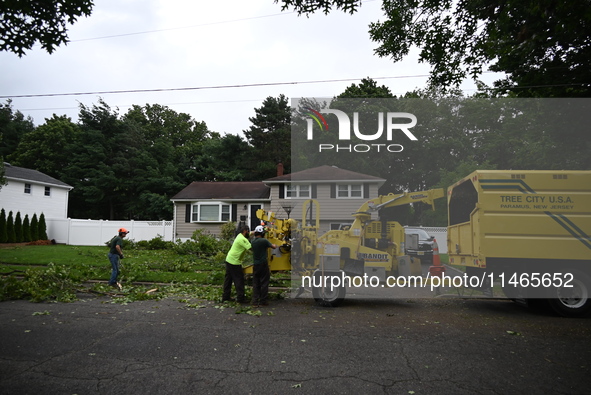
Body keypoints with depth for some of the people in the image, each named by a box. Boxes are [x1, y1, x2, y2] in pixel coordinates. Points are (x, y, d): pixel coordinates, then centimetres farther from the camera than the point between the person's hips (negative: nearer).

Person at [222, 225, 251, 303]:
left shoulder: (240, 235, 10)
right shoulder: (243, 239, -18)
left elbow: (250, 234, 22)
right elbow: (251, 248, -25)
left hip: (229, 259, 10)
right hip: (234, 262, -10)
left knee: (228, 279, 14)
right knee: (239, 279, -1)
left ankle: (225, 297, 22)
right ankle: (240, 298, 3)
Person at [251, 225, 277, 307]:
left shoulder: (253, 242, 3)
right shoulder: (264, 241, -13)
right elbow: (274, 247, -6)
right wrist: (274, 245, 18)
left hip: (255, 265, 5)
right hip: (263, 264, -5)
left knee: (255, 284, 10)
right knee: (264, 283, 5)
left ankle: (255, 302, 10)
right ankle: (263, 301, 10)